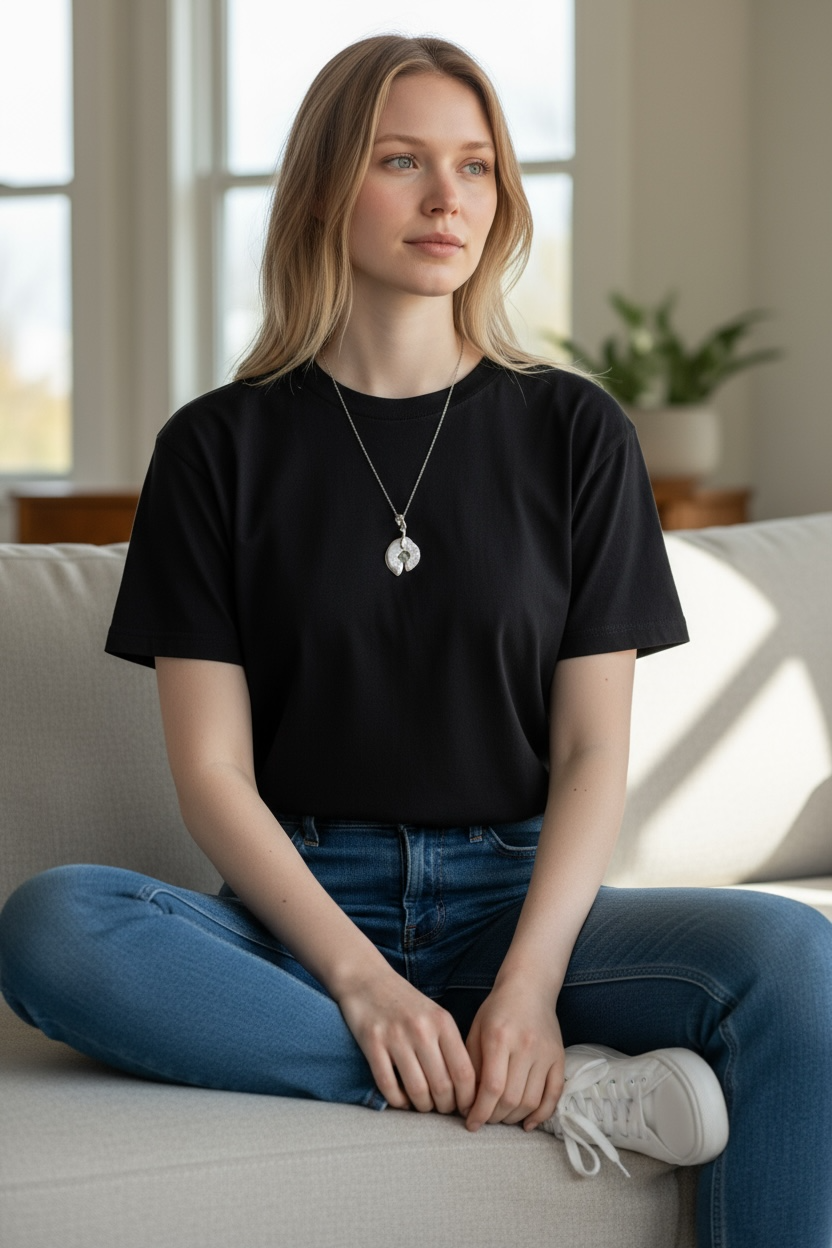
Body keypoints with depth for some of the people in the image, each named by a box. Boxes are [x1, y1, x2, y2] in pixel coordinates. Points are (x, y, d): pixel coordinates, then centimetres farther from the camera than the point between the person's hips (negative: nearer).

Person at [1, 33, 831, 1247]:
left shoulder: (574, 432, 8)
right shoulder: (220, 446, 5)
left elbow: (593, 750, 2)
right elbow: (212, 771, -1)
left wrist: (530, 978, -16)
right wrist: (361, 976, -18)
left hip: (516, 897, 0)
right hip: (302, 907, 0)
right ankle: (562, 1091, -28)